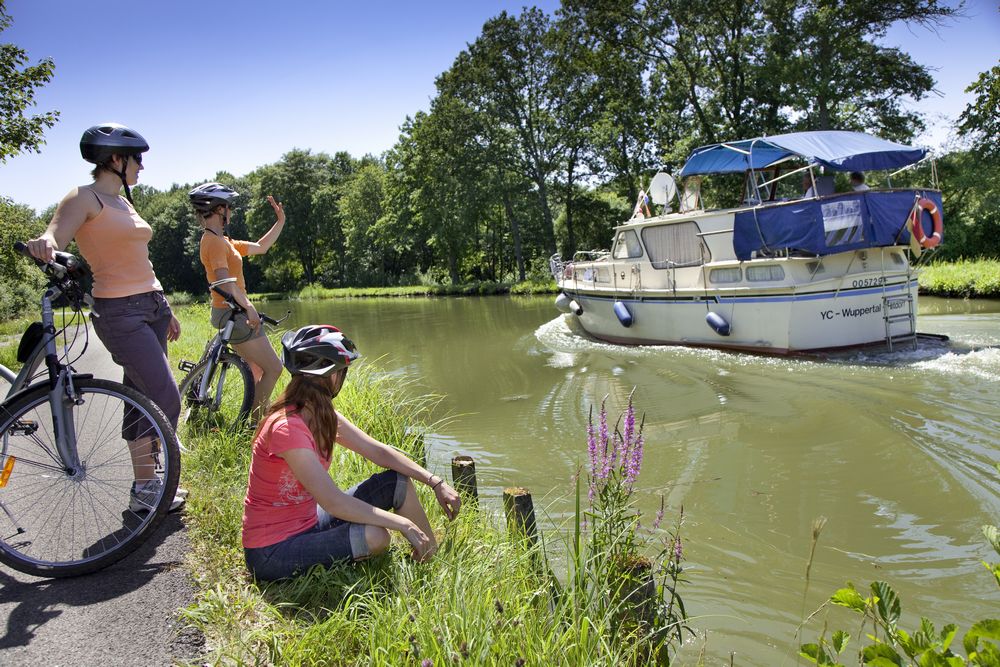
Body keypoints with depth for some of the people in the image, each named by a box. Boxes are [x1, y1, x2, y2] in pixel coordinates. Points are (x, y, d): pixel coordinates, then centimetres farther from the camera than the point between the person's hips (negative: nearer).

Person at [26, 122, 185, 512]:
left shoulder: (123, 203, 17)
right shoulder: (84, 198, -7)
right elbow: (54, 238, -24)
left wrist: (165, 311, 23)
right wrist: (43, 244, -49)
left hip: (152, 306, 8)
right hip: (119, 312, -8)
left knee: (143, 397, 10)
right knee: (165, 398, -13)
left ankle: (147, 481, 19)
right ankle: (144, 490, 0)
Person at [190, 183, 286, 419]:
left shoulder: (223, 241, 15)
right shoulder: (214, 241, -16)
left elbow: (260, 247, 22)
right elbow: (225, 281, -28)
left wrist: (280, 222, 18)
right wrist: (249, 307, -33)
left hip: (234, 312, 11)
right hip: (232, 313, -11)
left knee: (258, 371, 17)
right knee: (273, 369, -7)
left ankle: (257, 418, 23)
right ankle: (256, 421, 0)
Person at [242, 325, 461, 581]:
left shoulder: (323, 416, 1)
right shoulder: (288, 428, -28)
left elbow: (377, 451, 2)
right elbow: (333, 501, -30)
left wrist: (435, 482, -7)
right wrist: (404, 524, -26)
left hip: (307, 522, 9)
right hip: (273, 551, -9)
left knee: (398, 481, 0)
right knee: (373, 536, -32)